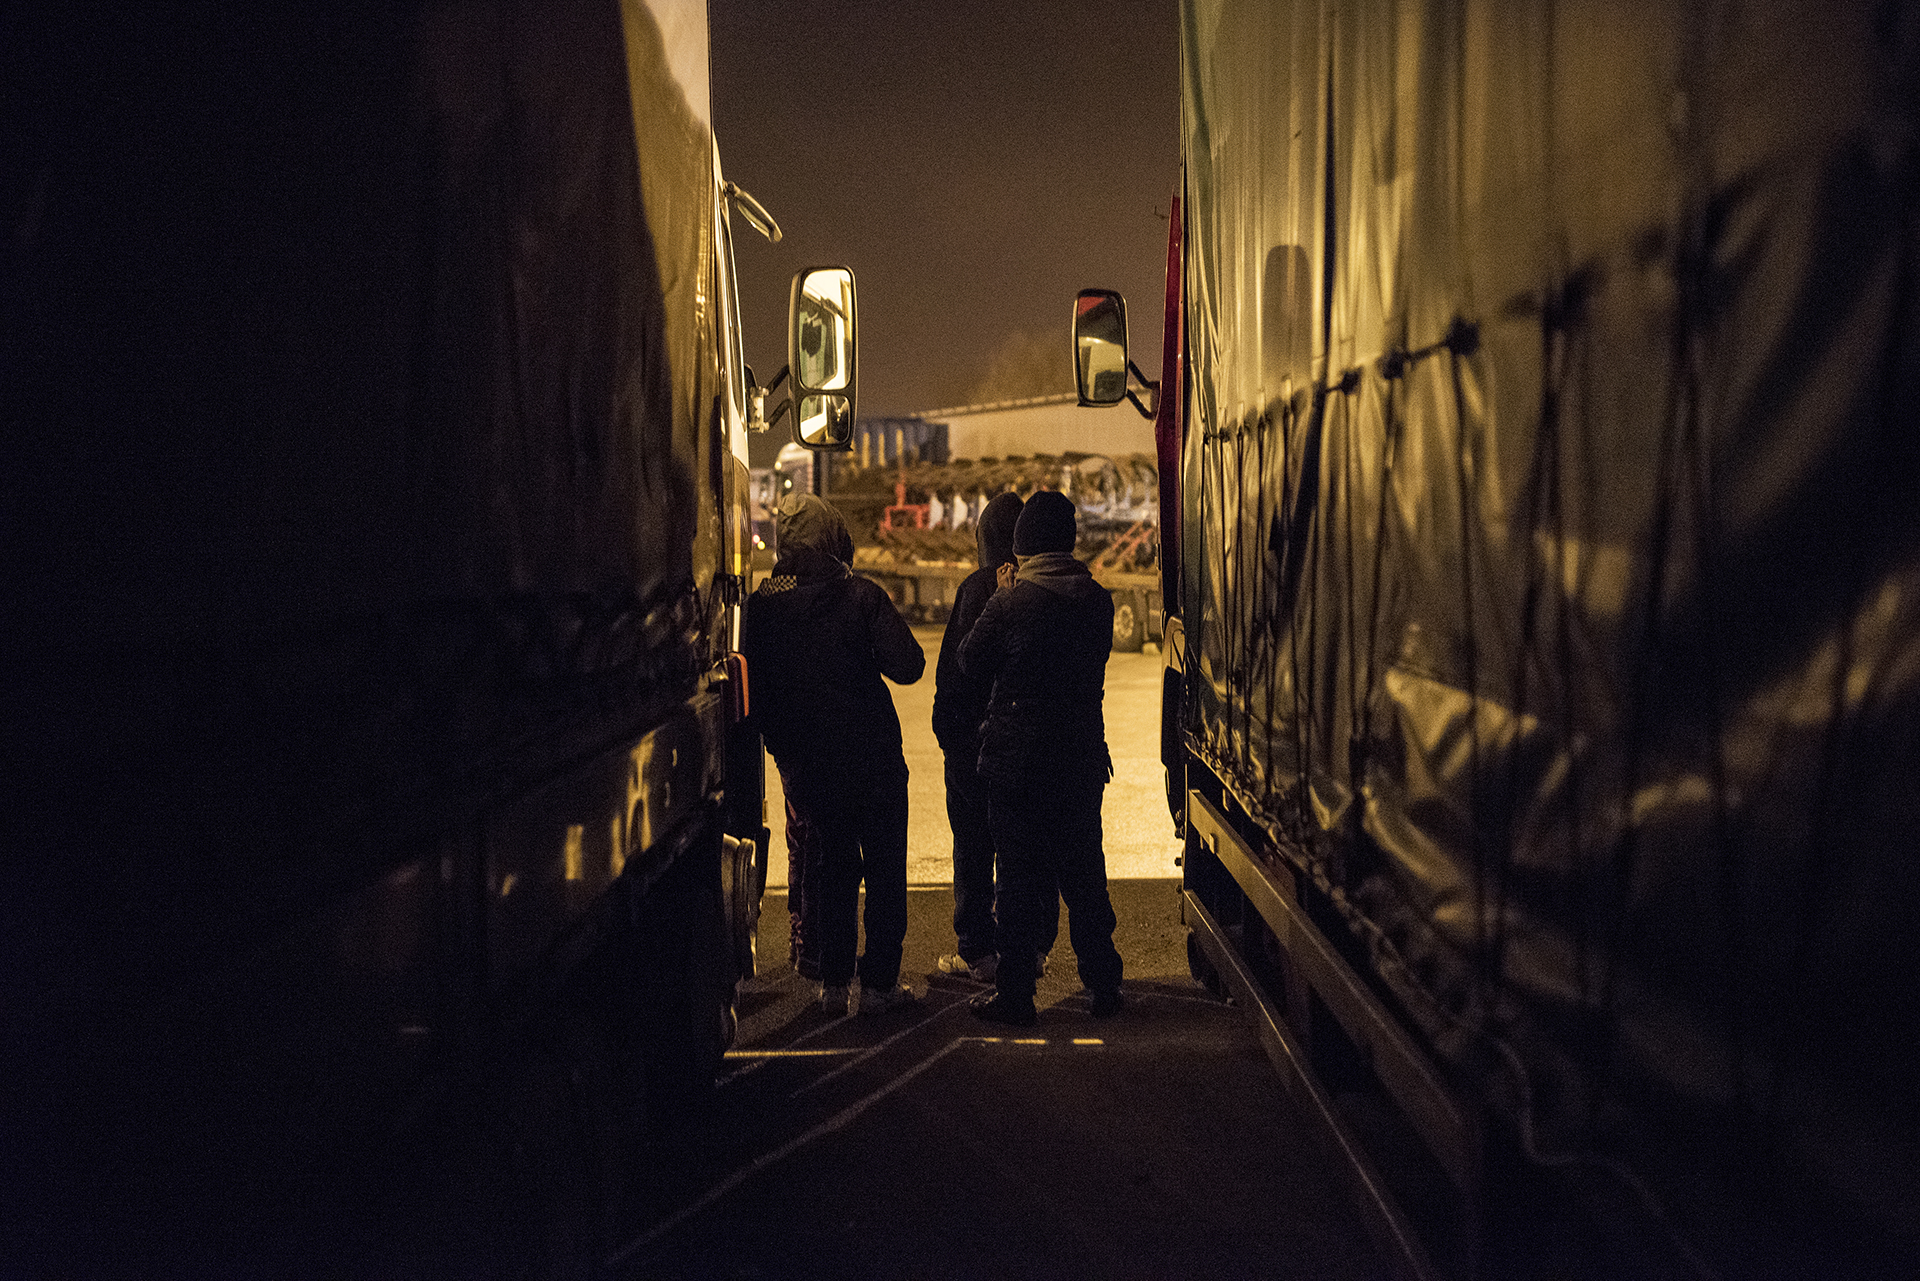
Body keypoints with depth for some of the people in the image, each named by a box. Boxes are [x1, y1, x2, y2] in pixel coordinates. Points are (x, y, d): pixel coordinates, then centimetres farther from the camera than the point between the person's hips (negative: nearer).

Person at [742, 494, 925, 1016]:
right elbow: (906, 665, -16)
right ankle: (879, 982, 10)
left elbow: (753, 686, 3)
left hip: (803, 760, 3)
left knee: (832, 865, 16)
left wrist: (781, 743, 13)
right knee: (884, 868, 8)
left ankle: (834, 982, 17)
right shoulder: (861, 595, -13)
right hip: (872, 755, -3)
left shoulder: (761, 603, -3)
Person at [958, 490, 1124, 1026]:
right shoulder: (1097, 600, -2)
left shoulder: (1010, 602, -15)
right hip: (1083, 757, 4)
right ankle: (1103, 985, 22)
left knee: (1021, 875, 3)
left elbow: (971, 661, -3)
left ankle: (1014, 992, 7)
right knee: (1084, 871, 15)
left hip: (1018, 759, -4)